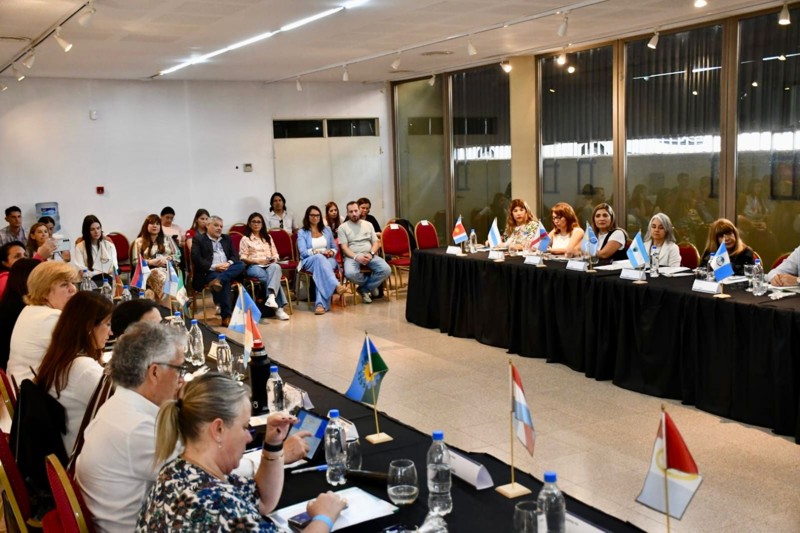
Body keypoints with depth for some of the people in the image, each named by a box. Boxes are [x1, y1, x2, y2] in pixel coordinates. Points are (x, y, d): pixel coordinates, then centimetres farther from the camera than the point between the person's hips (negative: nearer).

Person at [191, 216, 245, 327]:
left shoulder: (226, 239, 25)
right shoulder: (199, 240, 8)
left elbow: (234, 256, 18)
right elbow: (196, 259, -5)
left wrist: (229, 263, -7)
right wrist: (214, 267, -16)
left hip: (228, 270, 5)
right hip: (210, 272, -5)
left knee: (241, 265, -25)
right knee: (225, 282, -36)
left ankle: (218, 280, -43)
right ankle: (226, 315, -37)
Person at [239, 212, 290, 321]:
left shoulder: (268, 237, 25)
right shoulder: (245, 239, 11)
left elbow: (275, 254, 20)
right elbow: (243, 258, 2)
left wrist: (274, 259, -4)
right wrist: (256, 261, -14)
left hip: (269, 265, 3)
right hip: (254, 267, -3)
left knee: (276, 267, -38)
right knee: (271, 277, -35)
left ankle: (271, 297, -58)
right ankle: (279, 308, -40)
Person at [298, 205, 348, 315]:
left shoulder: (327, 230, 20)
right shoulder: (302, 233, 9)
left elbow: (334, 248, 21)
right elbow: (303, 252, -4)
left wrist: (331, 252, -4)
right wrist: (320, 251, -16)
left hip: (328, 260, 2)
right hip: (310, 261, -2)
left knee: (321, 269, -36)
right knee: (319, 258, -39)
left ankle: (320, 303, -50)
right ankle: (336, 285, -55)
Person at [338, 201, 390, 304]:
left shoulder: (368, 224, 16)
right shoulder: (343, 227, 6)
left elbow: (376, 242, 11)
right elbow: (344, 247, -3)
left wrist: (371, 254, -10)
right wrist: (356, 257, -20)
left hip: (369, 256, 3)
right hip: (352, 256, -3)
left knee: (386, 269, -25)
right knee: (350, 273, -37)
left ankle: (364, 289, -5)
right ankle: (371, 285, -4)